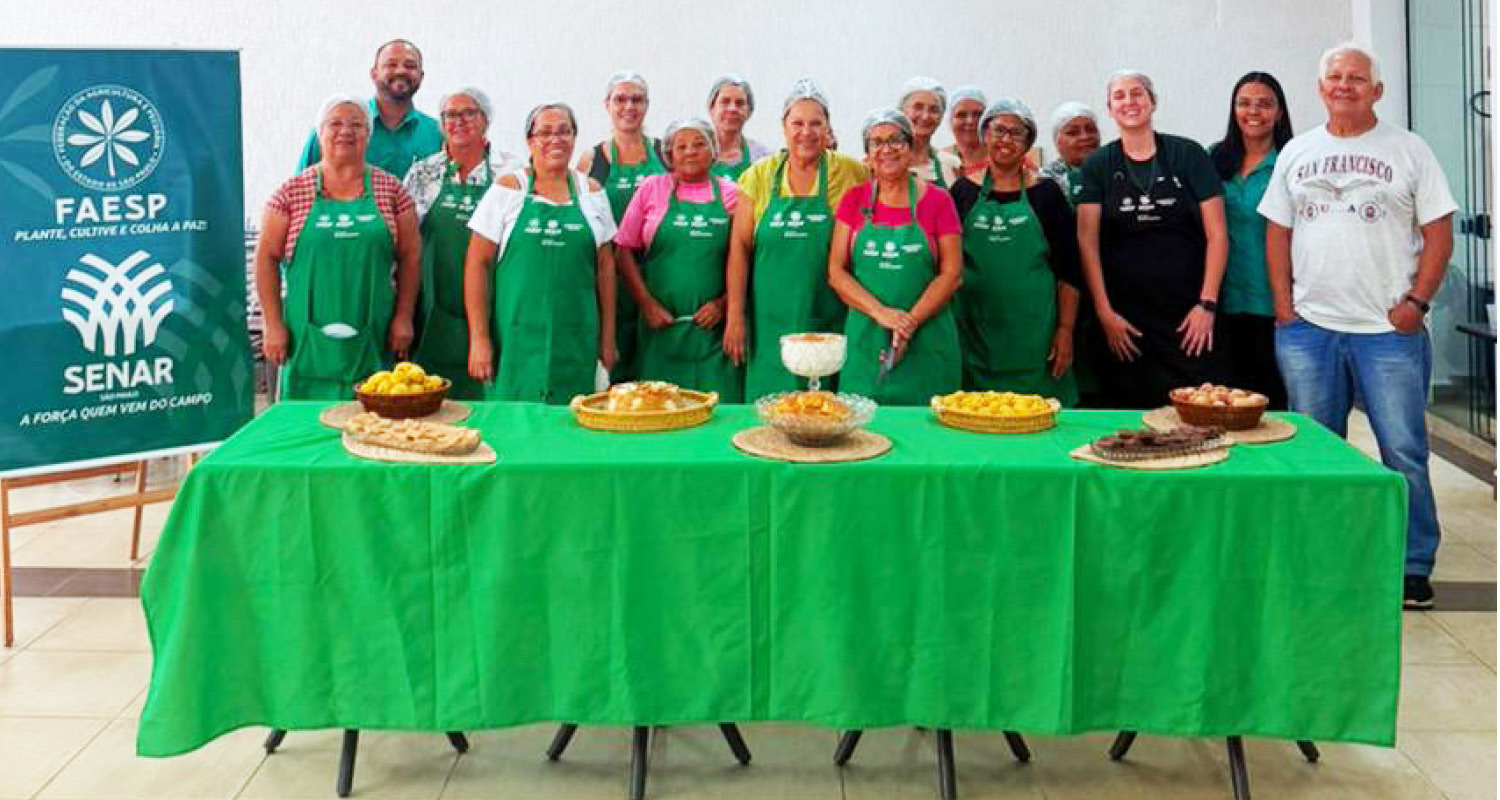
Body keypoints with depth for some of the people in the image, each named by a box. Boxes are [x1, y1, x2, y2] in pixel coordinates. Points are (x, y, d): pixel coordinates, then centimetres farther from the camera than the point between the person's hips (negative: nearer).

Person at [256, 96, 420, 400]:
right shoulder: (292, 192, 3)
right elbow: (267, 258, 4)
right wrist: (273, 325, -2)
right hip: (309, 338, -1)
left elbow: (410, 256, 8)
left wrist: (403, 318, 1)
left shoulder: (391, 189, 6)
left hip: (372, 338, 1)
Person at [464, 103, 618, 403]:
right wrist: (478, 338, -8)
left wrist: (608, 338, 9)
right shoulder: (508, 189, 1)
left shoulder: (591, 191, 9)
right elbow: (478, 263, -2)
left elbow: (604, 265, 12)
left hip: (576, 343, 2)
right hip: (517, 341, -2)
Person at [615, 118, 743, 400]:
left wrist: (723, 304, -6)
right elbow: (625, 250, 6)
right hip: (662, 324, 0)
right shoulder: (652, 188, 8)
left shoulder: (729, 192, 8)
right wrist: (647, 304, -3)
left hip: (713, 325, 0)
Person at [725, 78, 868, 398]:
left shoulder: (850, 172, 1)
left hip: (828, 322, -1)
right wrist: (734, 316, -3)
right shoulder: (760, 175, 4)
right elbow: (740, 246, 3)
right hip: (771, 322, 1)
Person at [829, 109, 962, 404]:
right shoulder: (853, 200, 8)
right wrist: (881, 313, -12)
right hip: (864, 337, 1)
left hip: (926, 340, -1)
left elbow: (952, 274, -1)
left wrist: (910, 323, -12)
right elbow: (836, 272, 2)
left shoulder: (937, 201, 3)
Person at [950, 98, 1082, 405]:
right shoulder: (964, 191, 8)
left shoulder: (1046, 193, 5)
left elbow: (1069, 270, 4)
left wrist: (1066, 330, -3)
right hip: (976, 328, 1)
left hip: (1033, 331, -1)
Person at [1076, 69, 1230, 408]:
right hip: (1124, 318, 1)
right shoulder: (1098, 165, 6)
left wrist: (1208, 303, -5)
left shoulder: (1187, 155, 3)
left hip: (1188, 316, -1)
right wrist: (1104, 312, -5)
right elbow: (1088, 241, 2)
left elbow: (1216, 233, 1)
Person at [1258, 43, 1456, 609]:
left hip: (1390, 329, -3)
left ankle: (1414, 568, 9)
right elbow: (1278, 232, 12)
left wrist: (1416, 302, -9)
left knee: (1404, 451, -3)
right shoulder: (1297, 153, 11)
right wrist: (1283, 305, 2)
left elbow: (1438, 234, 1)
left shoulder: (1408, 151, 3)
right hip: (1307, 328, 3)